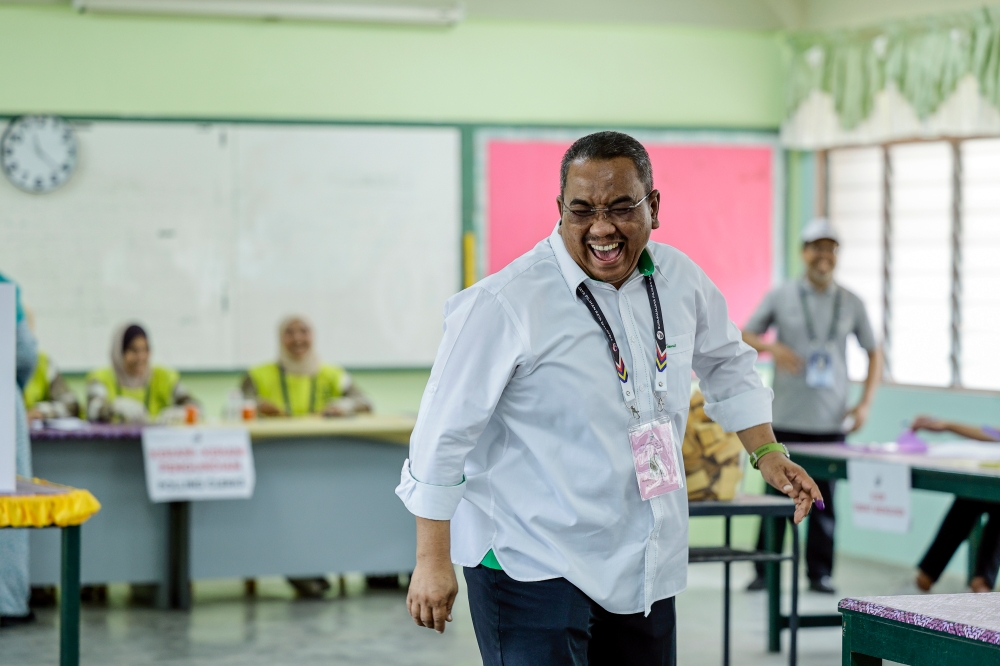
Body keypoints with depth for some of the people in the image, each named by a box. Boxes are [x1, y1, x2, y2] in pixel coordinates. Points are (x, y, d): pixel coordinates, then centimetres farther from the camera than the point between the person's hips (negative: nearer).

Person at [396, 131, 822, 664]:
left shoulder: (681, 281, 2)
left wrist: (766, 451, 12)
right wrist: (432, 560, -11)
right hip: (533, 573, -6)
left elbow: (726, 364, 23)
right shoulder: (504, 304, -16)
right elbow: (444, 433, -12)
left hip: (647, 570, 6)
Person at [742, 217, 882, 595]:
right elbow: (744, 336, 9)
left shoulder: (851, 304, 8)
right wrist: (771, 347, -13)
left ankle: (820, 572, 11)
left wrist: (866, 402, 5)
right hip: (786, 421, -1)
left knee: (825, 501, 2)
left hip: (831, 422, 1)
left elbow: (874, 353, 16)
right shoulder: (780, 297, 3)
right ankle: (765, 570, 10)